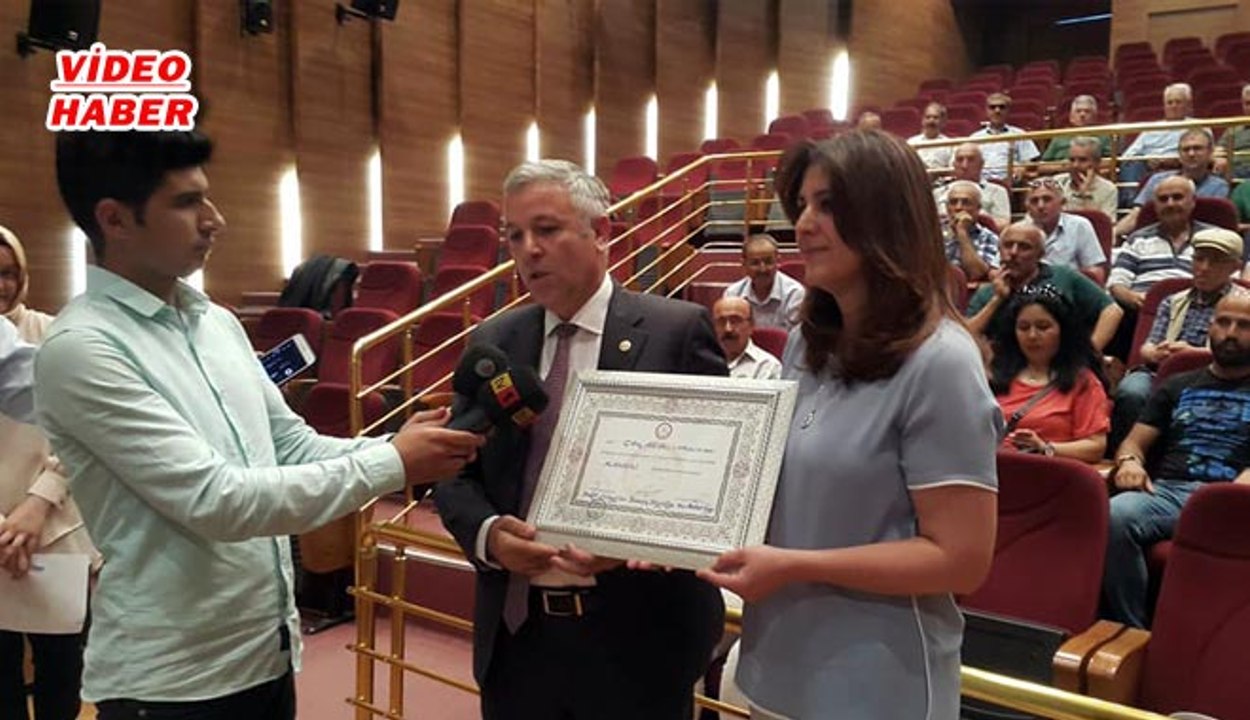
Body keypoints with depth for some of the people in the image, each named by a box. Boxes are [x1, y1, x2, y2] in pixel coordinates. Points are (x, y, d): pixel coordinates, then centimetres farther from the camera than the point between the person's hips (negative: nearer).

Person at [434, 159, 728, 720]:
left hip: (637, 636, -3)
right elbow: (456, 472, 8)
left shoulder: (678, 330, -8)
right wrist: (486, 532, -12)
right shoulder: (491, 343, 5)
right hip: (516, 635, 4)